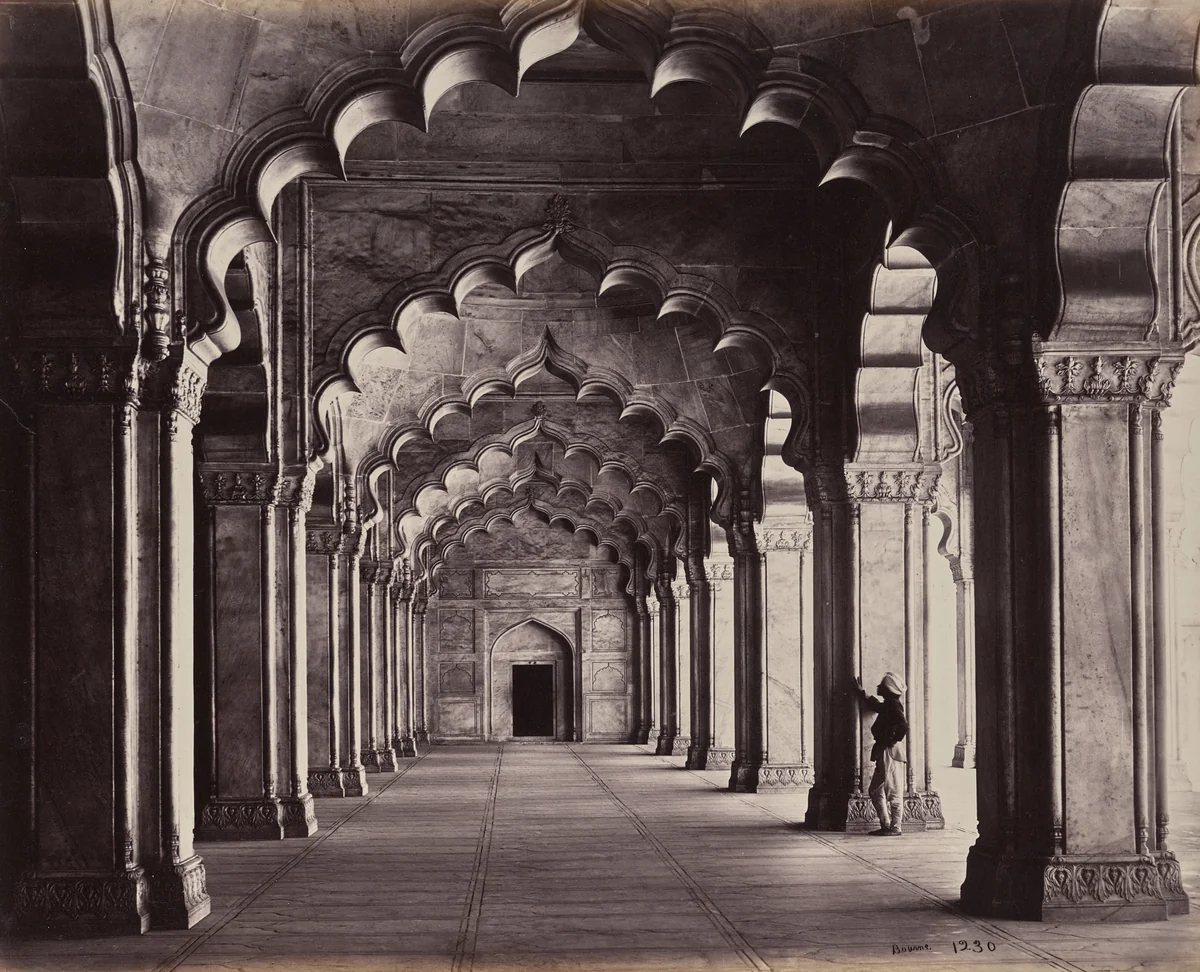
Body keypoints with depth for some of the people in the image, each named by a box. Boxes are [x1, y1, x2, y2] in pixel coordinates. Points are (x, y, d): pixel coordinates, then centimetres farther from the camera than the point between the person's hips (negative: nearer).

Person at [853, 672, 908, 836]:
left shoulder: (894, 707, -14)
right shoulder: (887, 706, 15)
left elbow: (904, 726, -29)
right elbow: (873, 705, 37)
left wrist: (893, 741, -18)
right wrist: (861, 692, 34)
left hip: (890, 753, -10)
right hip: (883, 753, 10)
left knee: (893, 791, -5)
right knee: (875, 790, 12)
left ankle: (895, 827, -1)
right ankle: (886, 825, 16)